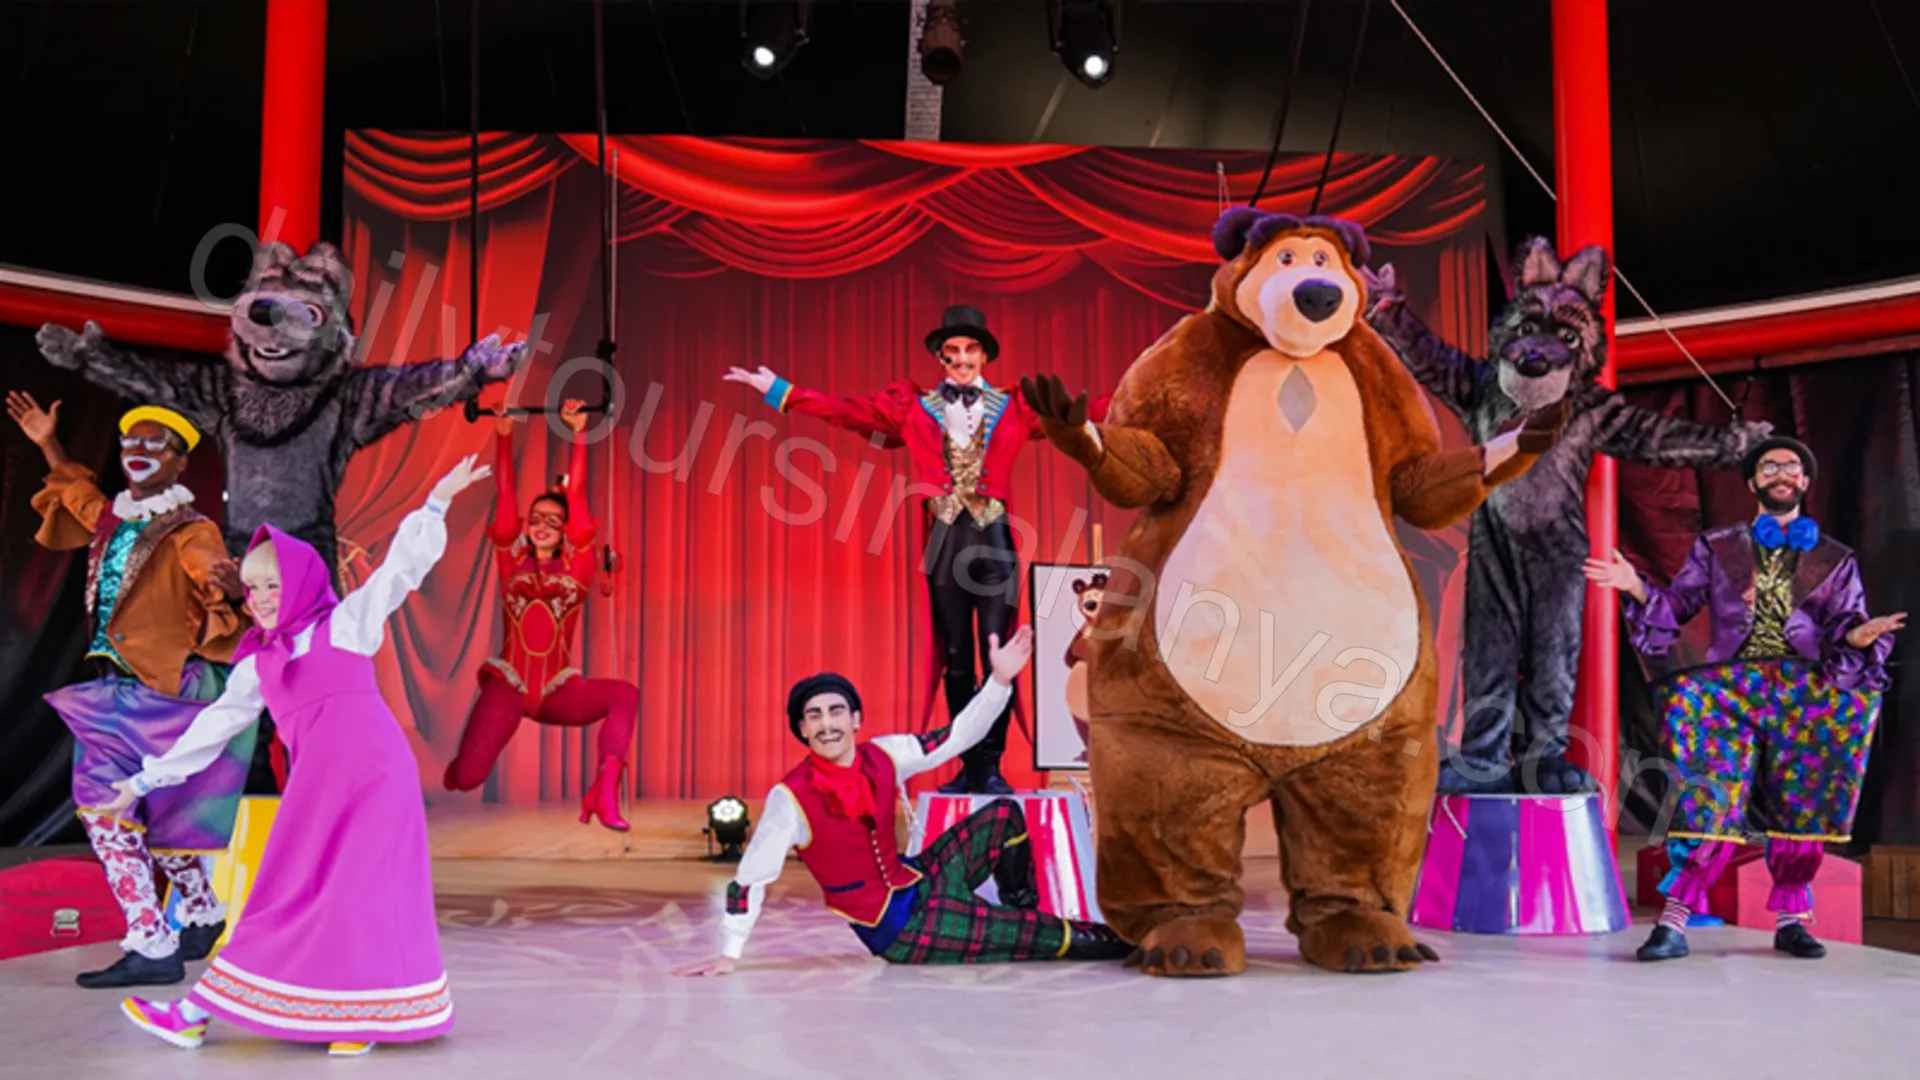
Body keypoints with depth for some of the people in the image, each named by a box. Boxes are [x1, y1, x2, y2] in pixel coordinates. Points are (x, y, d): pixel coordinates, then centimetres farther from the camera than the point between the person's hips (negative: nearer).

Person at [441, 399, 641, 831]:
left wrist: (578, 433, -3)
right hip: (507, 686, 0)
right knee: (467, 778, -13)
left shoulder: (575, 566, 3)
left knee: (626, 695, -26)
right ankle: (453, 771, 28)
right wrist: (503, 436, -4)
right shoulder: (512, 561, 5)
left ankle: (603, 794, -25)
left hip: (558, 691, 1)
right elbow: (505, 496, 0)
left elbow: (576, 495, -1)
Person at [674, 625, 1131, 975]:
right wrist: (729, 954, -21)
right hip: (897, 930, -6)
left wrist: (1000, 680, -10)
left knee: (1003, 816, 1)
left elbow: (960, 735, 0)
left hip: (921, 883, 6)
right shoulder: (791, 798, -22)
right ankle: (1118, 942, 19)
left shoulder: (884, 756, -6)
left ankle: (1023, 914, 20)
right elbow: (751, 877, -18)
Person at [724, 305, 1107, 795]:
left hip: (994, 540, -1)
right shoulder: (913, 408, 10)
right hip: (945, 540, 1)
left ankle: (990, 767, 1)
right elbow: (846, 411, 8)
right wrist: (779, 391, 4)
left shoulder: (1013, 408, 10)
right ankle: (968, 766, 12)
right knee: (956, 660, 5)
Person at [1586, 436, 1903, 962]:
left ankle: (1790, 918, 2)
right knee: (1714, 795, -16)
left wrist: (1858, 637, -17)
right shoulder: (1716, 548, 15)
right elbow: (1678, 606, 9)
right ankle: (1675, 920, -19)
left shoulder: (1835, 560, 16)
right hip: (1732, 686, -1)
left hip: (1805, 690, 2)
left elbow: (1847, 626, 7)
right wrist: (1639, 589, -10)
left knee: (1802, 799, -10)